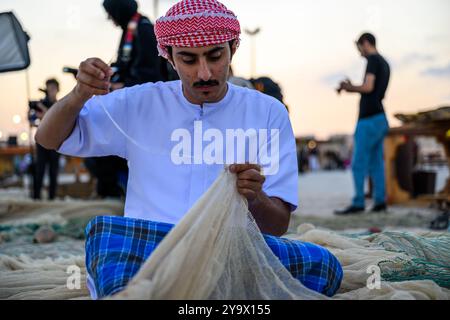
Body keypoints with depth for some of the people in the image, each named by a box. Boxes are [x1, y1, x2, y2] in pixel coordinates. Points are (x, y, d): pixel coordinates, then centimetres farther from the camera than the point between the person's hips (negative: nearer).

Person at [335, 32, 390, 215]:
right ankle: (380, 201, 6)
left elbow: (368, 87, -19)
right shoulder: (385, 64, 20)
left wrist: (348, 87, -3)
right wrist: (351, 88, 19)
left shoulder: (373, 60, -8)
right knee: (376, 163, 8)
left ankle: (358, 203, -11)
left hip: (369, 119, -9)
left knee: (359, 163, -9)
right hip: (380, 119, 9)